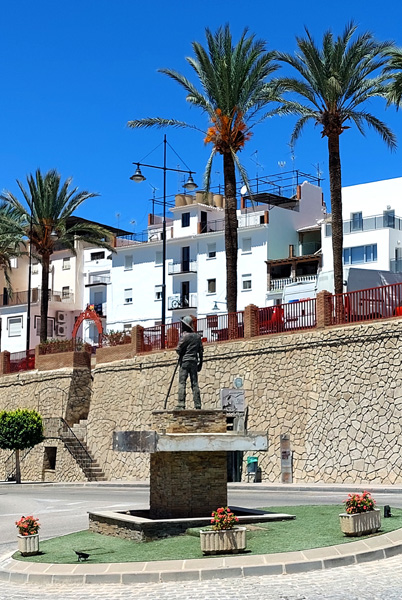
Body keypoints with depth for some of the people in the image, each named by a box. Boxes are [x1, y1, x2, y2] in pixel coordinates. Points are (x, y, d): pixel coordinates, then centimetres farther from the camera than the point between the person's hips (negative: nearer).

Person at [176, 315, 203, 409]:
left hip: (185, 360, -6)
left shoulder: (185, 336, -8)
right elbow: (201, 351, 12)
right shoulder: (197, 336, 10)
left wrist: (180, 354, 14)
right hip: (194, 361, 6)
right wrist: (200, 363, 17)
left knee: (182, 383, -7)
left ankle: (181, 404, -14)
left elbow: (178, 349, -9)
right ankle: (197, 404, 3)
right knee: (195, 383, 7)